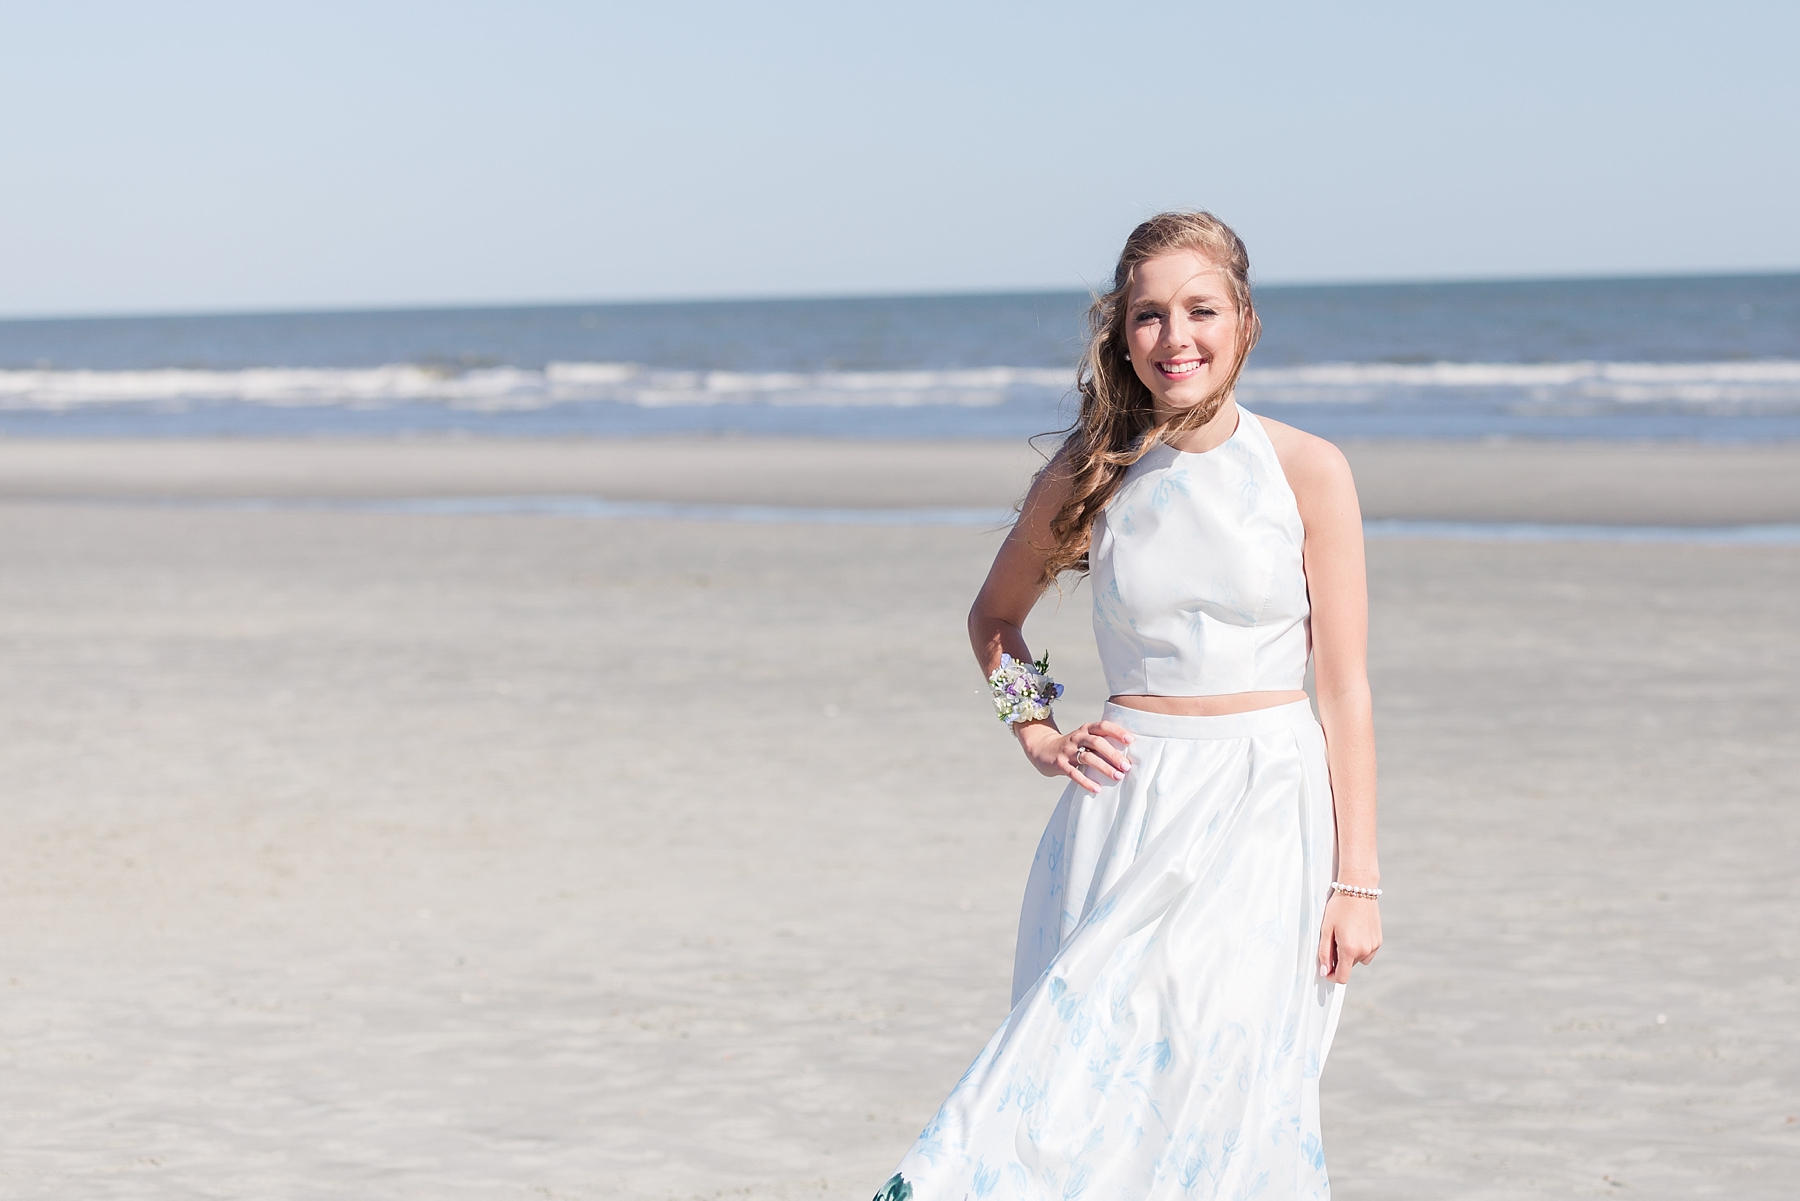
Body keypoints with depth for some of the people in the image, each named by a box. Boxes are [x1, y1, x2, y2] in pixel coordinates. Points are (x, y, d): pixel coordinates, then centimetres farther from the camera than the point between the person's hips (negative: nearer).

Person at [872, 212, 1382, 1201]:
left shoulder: (1306, 472, -3)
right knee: (1094, 1100, -3)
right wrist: (1037, 734, 7)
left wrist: (1356, 879, -6)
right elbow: (993, 615, 21)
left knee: (1218, 1101, -7)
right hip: (1129, 812, 2)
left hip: (1267, 818, -2)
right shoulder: (1090, 477, 2)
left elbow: (1344, 689, -2)